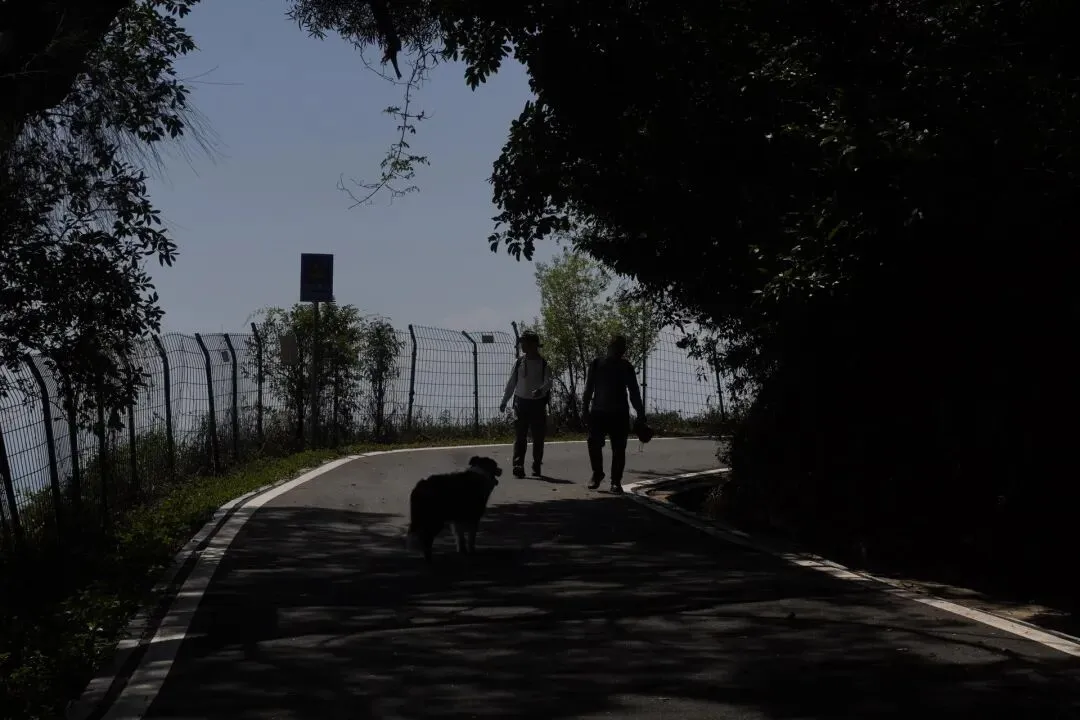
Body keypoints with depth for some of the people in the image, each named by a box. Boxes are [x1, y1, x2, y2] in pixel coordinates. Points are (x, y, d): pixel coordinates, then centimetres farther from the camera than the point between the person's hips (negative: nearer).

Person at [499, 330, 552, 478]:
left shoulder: (543, 364, -3)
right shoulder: (519, 362, 6)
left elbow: (548, 382, -15)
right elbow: (511, 383, 13)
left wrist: (541, 390, -36)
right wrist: (504, 401, 12)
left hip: (538, 403, -2)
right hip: (521, 402, 2)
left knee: (538, 437, 6)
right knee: (520, 437, -6)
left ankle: (537, 467, 19)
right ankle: (518, 466, -10)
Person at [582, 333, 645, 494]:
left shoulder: (626, 367, 6)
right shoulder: (597, 364, 5)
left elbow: (634, 392, 7)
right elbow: (588, 388, 6)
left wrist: (640, 414, 2)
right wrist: (585, 409, 0)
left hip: (619, 414, 0)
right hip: (598, 412, 0)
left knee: (618, 449, -2)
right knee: (594, 444, -5)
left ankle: (616, 481, 4)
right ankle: (597, 474, 16)